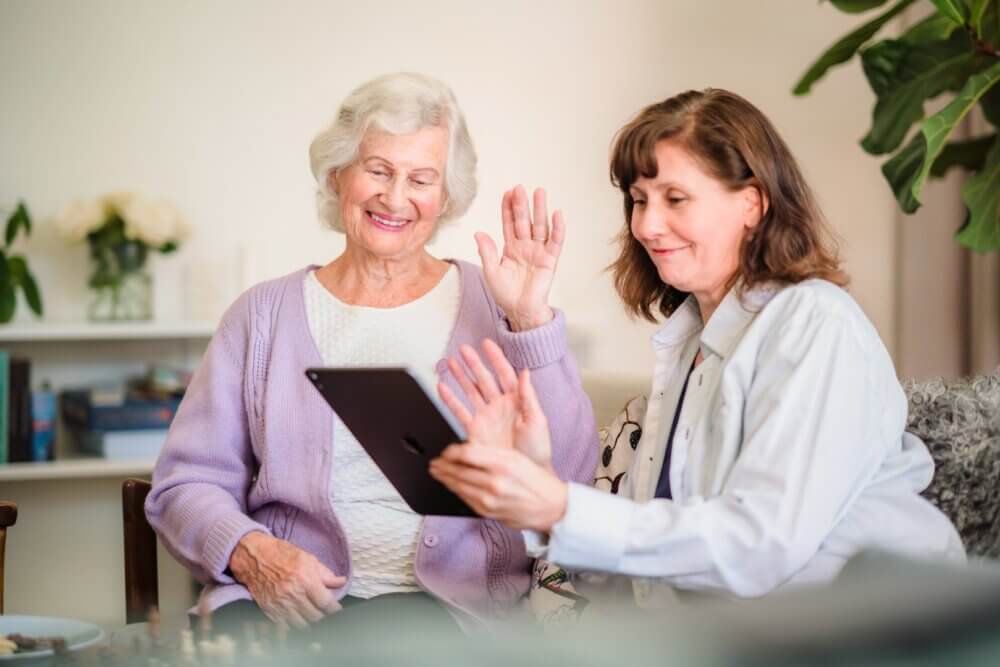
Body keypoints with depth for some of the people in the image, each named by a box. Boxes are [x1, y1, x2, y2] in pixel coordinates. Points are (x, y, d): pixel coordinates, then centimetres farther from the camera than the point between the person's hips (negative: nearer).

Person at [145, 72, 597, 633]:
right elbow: (186, 482, 12)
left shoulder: (490, 307, 10)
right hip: (284, 600, 2)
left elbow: (566, 476, 0)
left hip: (447, 599, -1)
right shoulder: (265, 314, 14)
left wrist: (532, 321, -10)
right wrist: (250, 553, -9)